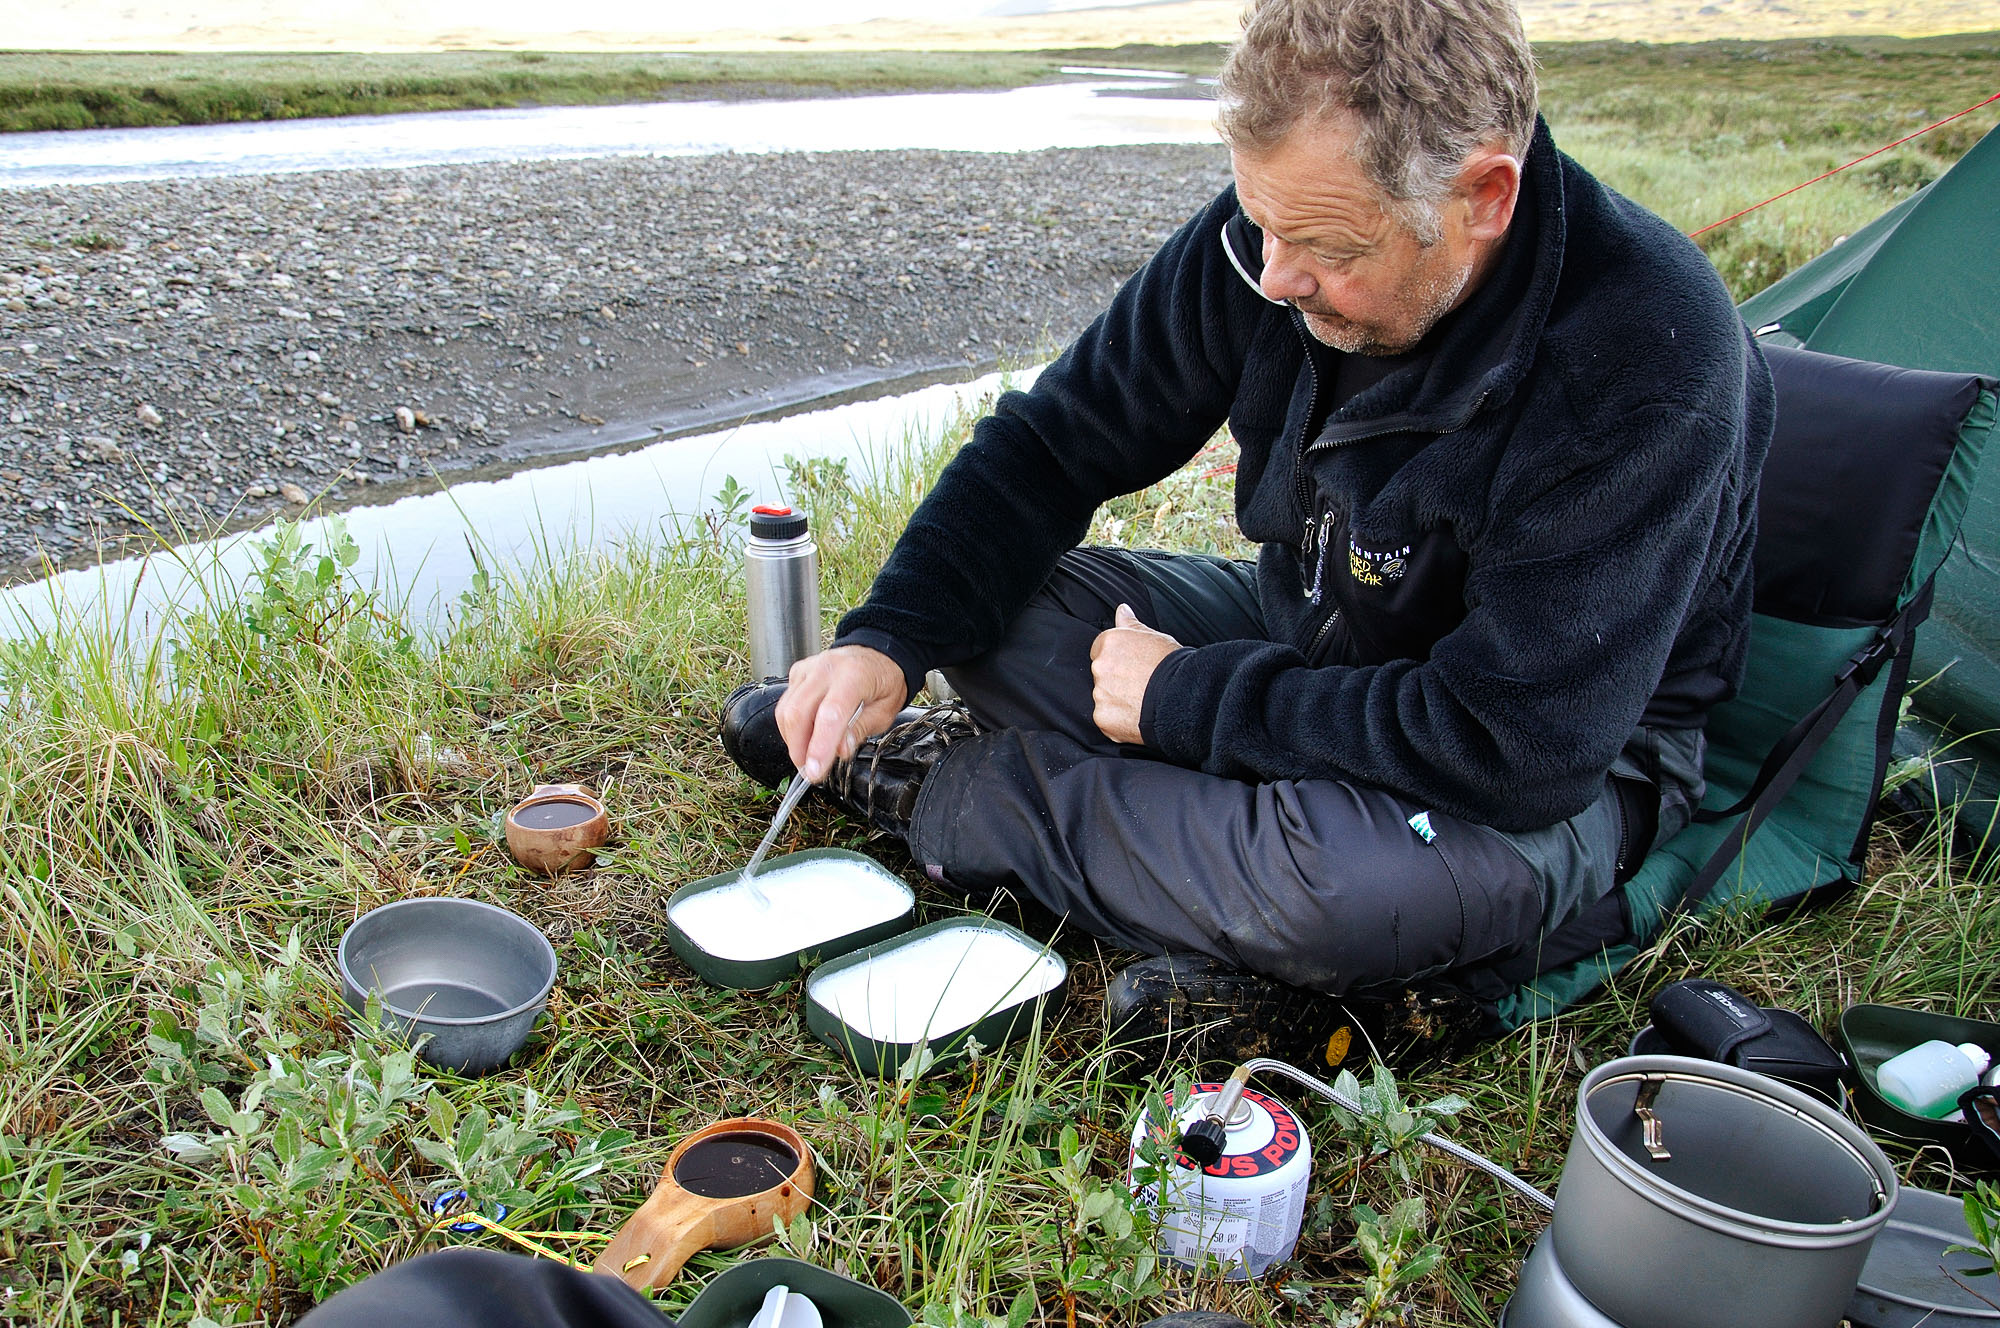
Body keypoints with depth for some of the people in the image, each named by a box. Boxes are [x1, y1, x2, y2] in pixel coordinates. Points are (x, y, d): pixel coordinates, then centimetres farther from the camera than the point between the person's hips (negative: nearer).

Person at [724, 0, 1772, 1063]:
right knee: (989, 607, -8)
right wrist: (889, 636, -21)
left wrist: (1187, 700, -26)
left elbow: (1514, 748, -33)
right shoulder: (1288, 226, -15)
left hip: (1567, 767, -5)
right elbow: (1056, 437, -7)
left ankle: (932, 789, -12)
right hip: (1305, 635, 6)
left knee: (1343, 880, -38)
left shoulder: (1648, 368, -32)